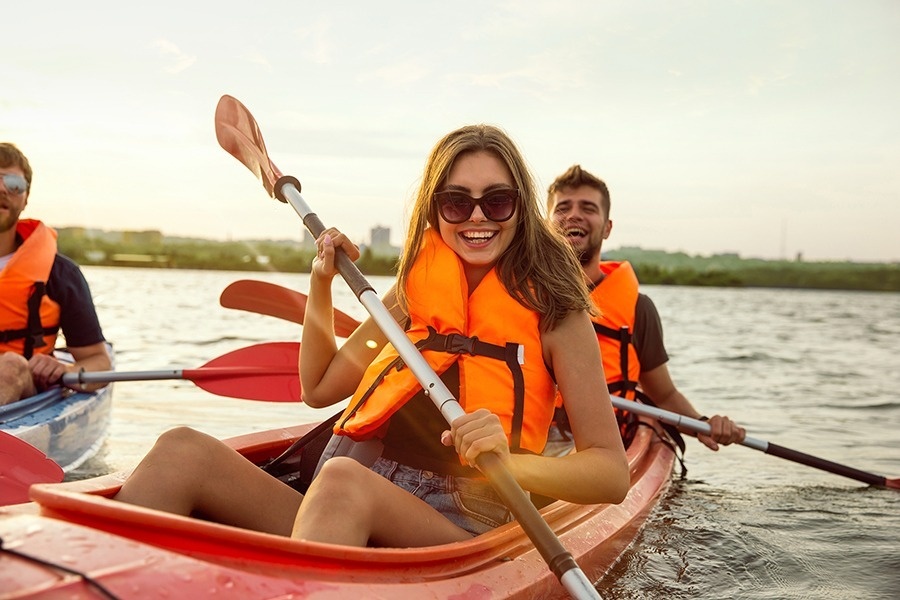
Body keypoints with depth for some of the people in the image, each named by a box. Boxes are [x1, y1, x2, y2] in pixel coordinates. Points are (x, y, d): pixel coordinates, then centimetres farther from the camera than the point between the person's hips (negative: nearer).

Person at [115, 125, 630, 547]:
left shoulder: (553, 311, 0)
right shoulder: (417, 290, 14)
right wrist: (322, 282, 11)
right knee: (183, 451, -18)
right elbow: (319, 388, 22)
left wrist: (510, 461, -26)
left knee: (343, 478, -38)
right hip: (359, 521, 5)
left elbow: (613, 475, -7)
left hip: (464, 535, -4)